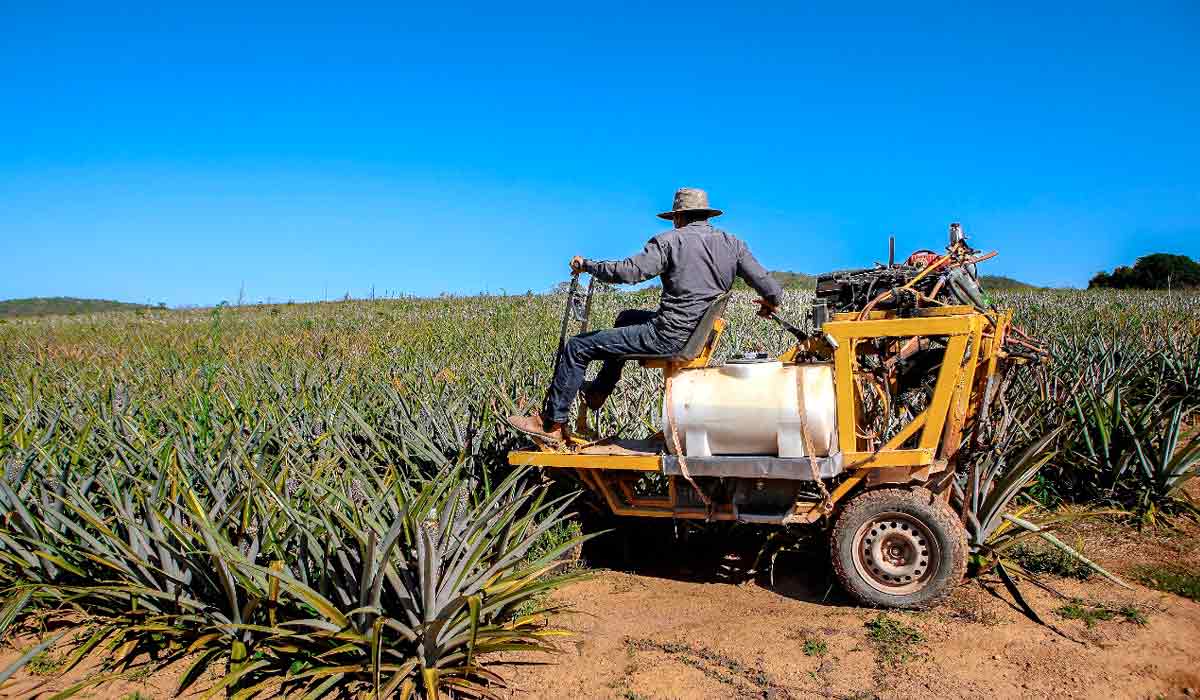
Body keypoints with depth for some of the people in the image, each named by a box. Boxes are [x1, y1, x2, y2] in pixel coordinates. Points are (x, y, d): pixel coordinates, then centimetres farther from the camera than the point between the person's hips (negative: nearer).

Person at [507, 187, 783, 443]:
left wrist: (586, 264, -4)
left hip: (669, 336, -8)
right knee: (626, 317, 34)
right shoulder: (732, 244, 6)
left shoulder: (670, 240, -10)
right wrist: (770, 303, 25)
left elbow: (627, 272, -19)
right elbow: (772, 290, 1)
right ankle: (598, 392, 42)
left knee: (577, 348, 1)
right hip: (701, 335, 8)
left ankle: (552, 425, 5)